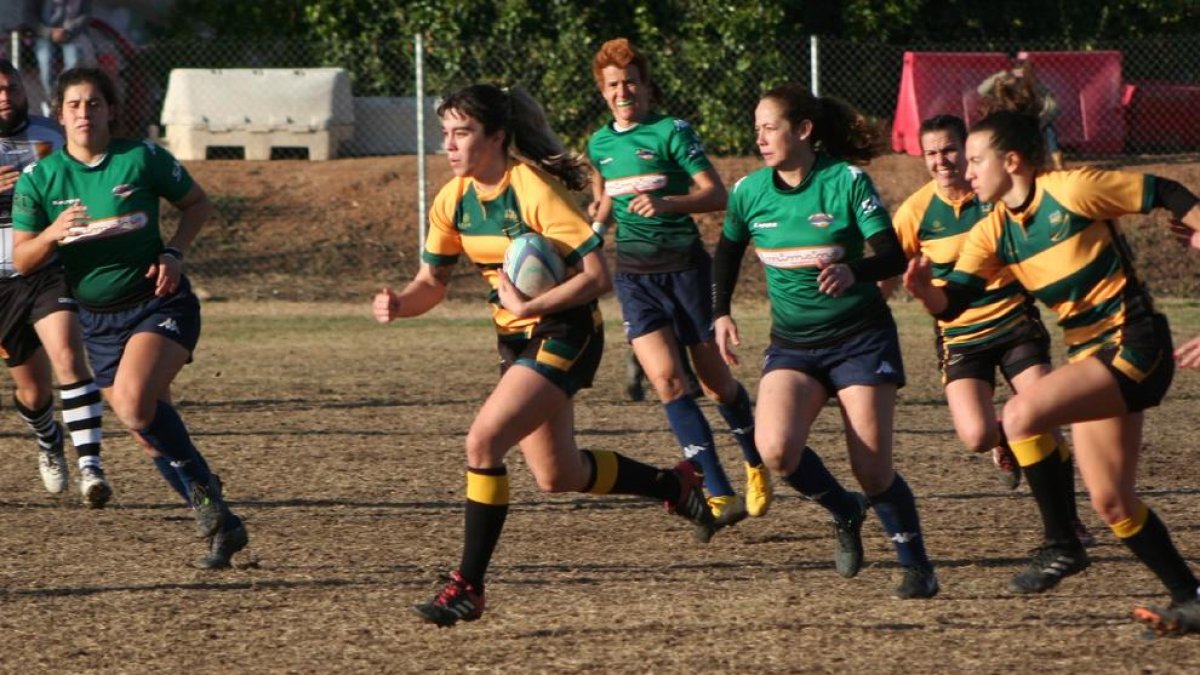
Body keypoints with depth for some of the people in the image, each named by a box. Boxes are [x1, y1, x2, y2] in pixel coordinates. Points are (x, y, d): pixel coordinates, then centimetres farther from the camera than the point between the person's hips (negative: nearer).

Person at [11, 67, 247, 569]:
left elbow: (198, 203, 7)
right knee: (152, 428, 6)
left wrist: (173, 253, -10)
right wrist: (53, 233, -23)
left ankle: (202, 489, -13)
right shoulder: (39, 179, -1)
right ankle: (220, 525, 19)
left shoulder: (142, 158, -6)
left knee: (134, 402, -29)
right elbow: (21, 260, -2)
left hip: (160, 303, -4)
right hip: (98, 317, 4)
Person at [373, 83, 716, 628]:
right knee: (558, 476, 16)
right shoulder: (454, 201, -1)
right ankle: (675, 486, 40)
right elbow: (431, 282, 7)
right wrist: (398, 305, -15)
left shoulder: (534, 191, -22)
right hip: (516, 339, 8)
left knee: (483, 442, -22)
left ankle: (468, 588, -14)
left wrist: (528, 306, -31)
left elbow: (598, 277, -23)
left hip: (565, 333, -8)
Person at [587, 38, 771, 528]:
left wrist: (667, 203, -30)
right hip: (635, 275, 4)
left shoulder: (672, 132, -8)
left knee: (714, 380, 5)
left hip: (685, 266, -4)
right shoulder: (600, 143, 9)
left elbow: (717, 194, -16)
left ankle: (756, 466, 33)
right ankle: (719, 496, -17)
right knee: (666, 378, -15)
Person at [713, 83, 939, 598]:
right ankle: (845, 514, 7)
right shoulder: (749, 192, -1)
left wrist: (853, 272, -38)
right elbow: (728, 251, 19)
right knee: (776, 449, -22)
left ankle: (917, 566, 13)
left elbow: (893, 255, -18)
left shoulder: (847, 181, -13)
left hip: (861, 339, -3)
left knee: (873, 468, -9)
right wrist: (722, 313, 8)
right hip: (792, 344, 3)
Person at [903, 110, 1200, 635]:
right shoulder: (993, 232, 6)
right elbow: (954, 302, -2)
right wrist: (927, 292, -23)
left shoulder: (1071, 190, -13)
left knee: (1022, 414, -26)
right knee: (1112, 503, 8)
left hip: (1134, 342, -8)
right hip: (1089, 353, 8)